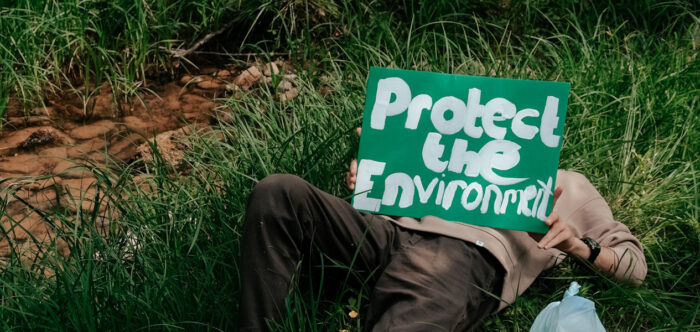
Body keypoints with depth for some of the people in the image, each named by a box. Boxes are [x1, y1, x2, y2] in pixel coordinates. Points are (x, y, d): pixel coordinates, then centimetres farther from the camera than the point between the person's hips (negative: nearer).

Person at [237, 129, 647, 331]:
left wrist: (578, 245, 1)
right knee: (279, 193, -22)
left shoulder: (571, 187, 34)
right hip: (397, 233, 5)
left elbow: (636, 266, 23)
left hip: (466, 260, -4)